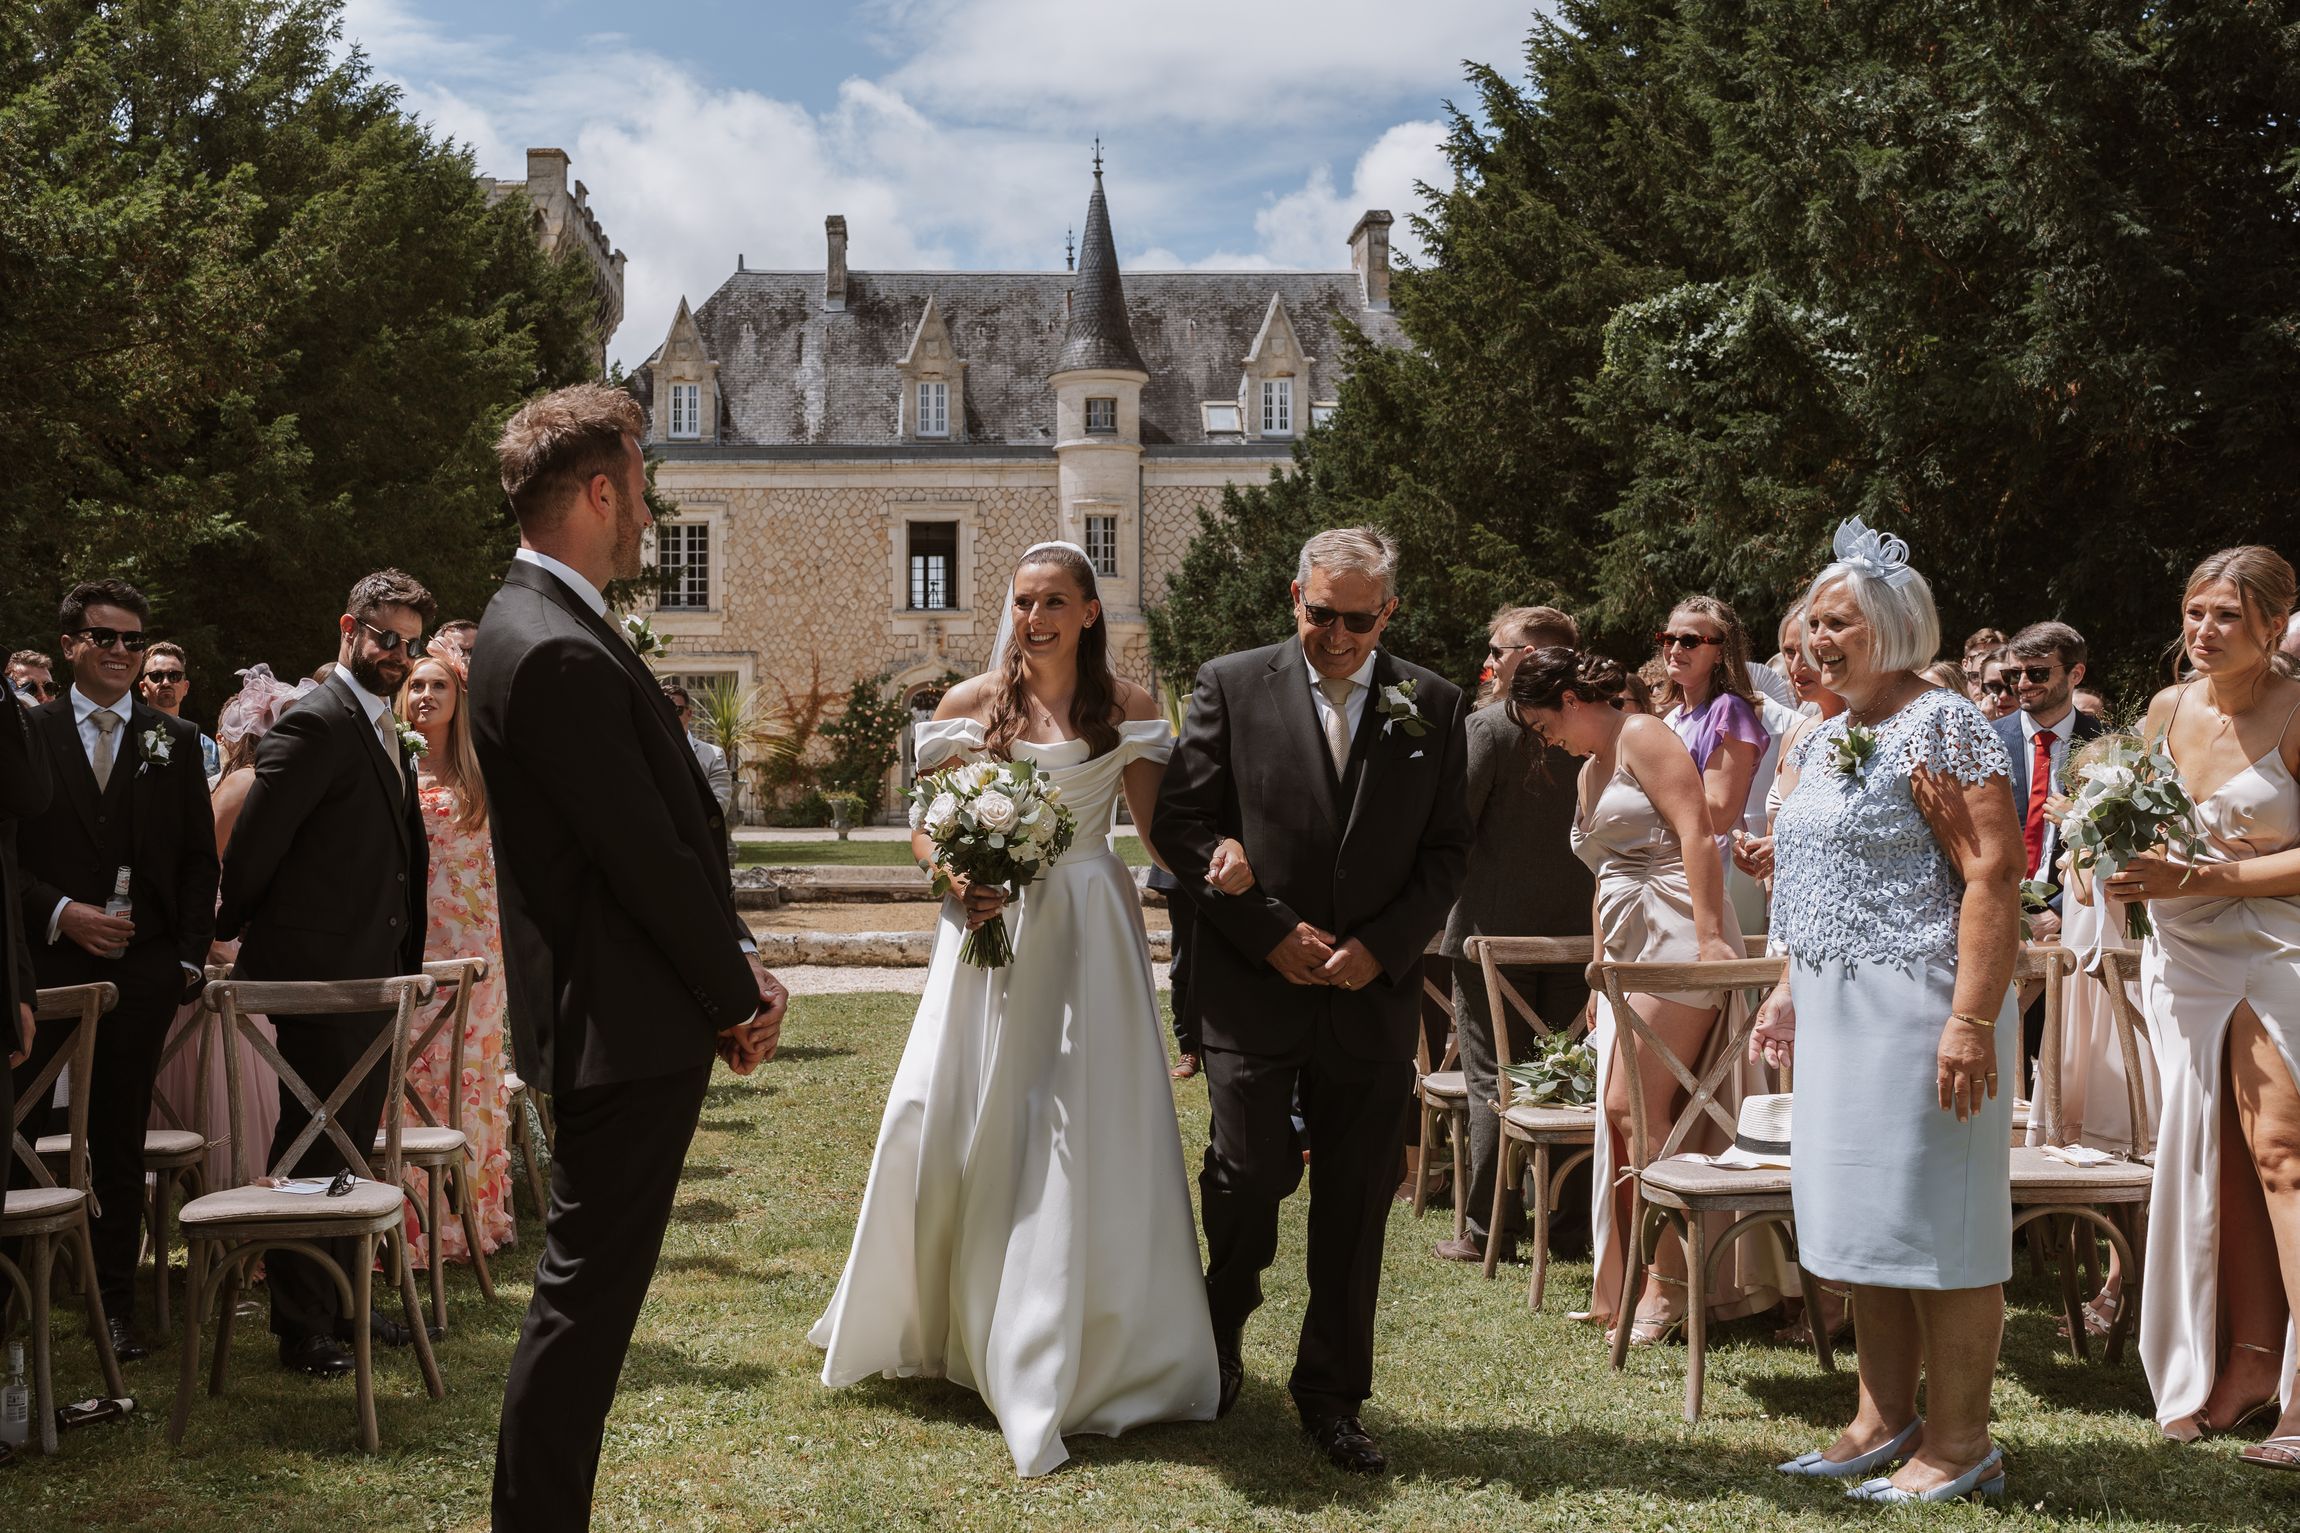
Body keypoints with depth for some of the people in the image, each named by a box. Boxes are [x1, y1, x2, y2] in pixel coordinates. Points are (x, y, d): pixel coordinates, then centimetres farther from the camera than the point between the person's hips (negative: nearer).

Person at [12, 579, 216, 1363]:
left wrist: (189, 955, 2)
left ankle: (116, 1305, 14)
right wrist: (59, 913, -12)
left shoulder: (175, 741, 10)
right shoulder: (28, 733, 4)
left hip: (142, 973, 2)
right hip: (44, 967, -1)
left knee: (119, 1143, 7)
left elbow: (200, 859, 11)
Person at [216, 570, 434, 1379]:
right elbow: (252, 843, -16)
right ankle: (302, 1330, 7)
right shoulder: (316, 724, -15)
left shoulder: (388, 734, 16)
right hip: (319, 972, -9)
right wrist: (238, 927, -3)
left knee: (351, 1141, 17)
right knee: (313, 1146, -2)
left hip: (372, 972, 9)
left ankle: (341, 1306, 28)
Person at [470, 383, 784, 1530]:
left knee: (588, 1293, 18)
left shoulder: (536, 627, 13)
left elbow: (669, 824, 14)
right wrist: (737, 992, -8)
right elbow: (645, 855, -19)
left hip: (617, 1018, 11)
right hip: (628, 1026, -11)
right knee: (584, 1300, -2)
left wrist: (732, 958, 9)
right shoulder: (561, 655, -21)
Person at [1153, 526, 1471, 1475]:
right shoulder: (1232, 687, 0)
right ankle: (1223, 1323, 29)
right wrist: (1272, 932, -10)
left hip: (1375, 993, 2)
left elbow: (1447, 848, 7)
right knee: (1252, 1176, -4)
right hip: (1253, 987, -2)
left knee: (1355, 1204, 6)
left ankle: (1332, 1396, 21)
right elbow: (1182, 825, -4)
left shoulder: (1431, 705, 6)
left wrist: (1383, 945, -7)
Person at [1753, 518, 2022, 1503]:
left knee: (1936, 1218, -3)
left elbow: (1992, 875, -18)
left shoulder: (1939, 727, -11)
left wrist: (1973, 1021, -24)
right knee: (1860, 1215, 12)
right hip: (1839, 1011, 9)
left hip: (1918, 1006, -9)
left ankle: (1959, 1442, 5)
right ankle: (1884, 1419, 22)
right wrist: (1789, 991, 19)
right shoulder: (1822, 740, 16)